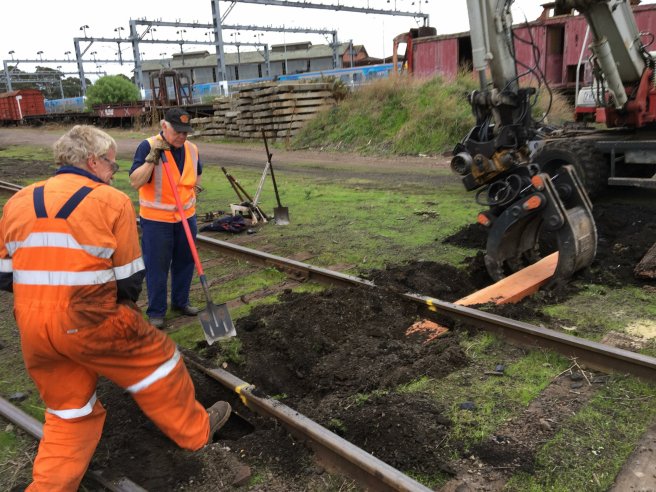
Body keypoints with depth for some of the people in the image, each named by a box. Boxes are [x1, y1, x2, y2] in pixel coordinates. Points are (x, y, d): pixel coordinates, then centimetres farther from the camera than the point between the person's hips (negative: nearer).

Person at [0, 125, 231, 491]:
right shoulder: (112, 200, -6)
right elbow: (131, 279, -5)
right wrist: (122, 304, 14)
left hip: (32, 327, 6)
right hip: (91, 322, -5)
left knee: (68, 410, 22)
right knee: (155, 360, 16)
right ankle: (195, 431, 31)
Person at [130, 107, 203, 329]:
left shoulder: (192, 149, 3)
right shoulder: (148, 146, -14)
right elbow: (135, 182, -21)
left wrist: (195, 189, 8)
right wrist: (152, 157, -28)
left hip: (186, 217, 5)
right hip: (156, 219, -5)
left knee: (185, 262, 16)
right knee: (157, 267, 4)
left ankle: (180, 302, 34)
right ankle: (156, 312, 18)